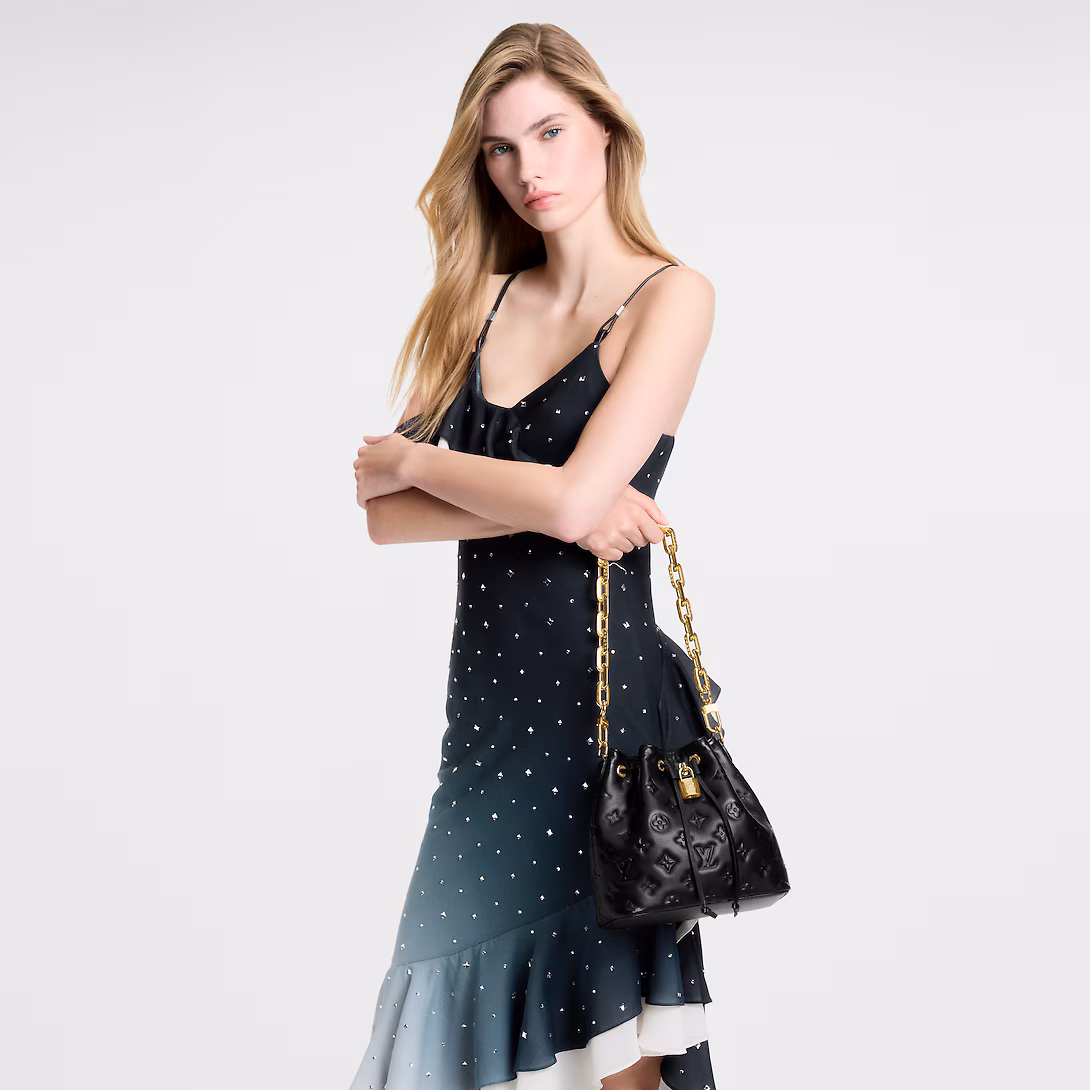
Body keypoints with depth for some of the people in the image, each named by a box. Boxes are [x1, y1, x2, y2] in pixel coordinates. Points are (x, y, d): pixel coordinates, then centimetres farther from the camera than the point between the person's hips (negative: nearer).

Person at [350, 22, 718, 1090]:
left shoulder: (671, 295, -5)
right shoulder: (484, 299, 11)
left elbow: (575, 495, -18)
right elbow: (386, 514, 2)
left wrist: (407, 458, -3)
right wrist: (555, 508, -12)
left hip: (605, 690, -5)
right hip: (487, 698, 5)